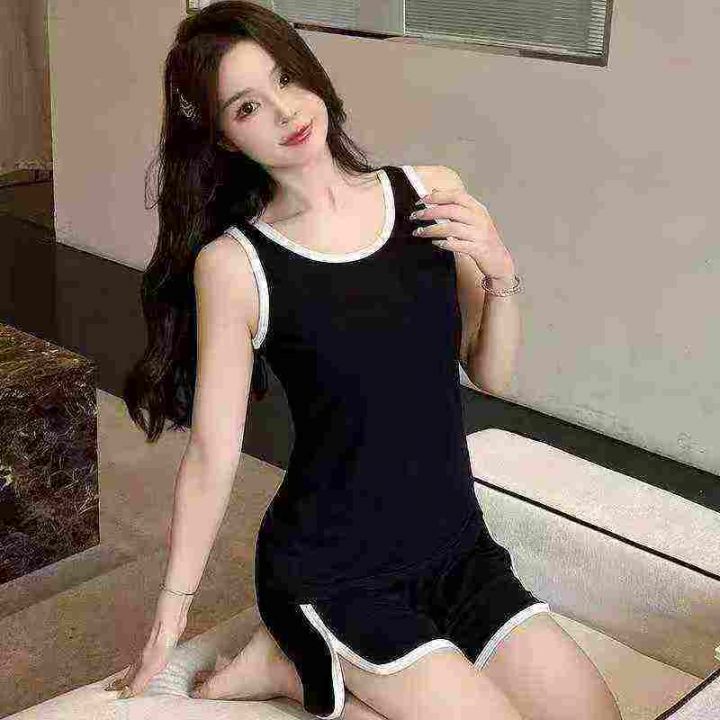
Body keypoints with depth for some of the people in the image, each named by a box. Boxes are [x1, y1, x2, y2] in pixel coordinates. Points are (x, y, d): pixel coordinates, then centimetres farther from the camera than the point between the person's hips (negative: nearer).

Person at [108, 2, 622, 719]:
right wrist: (171, 612, -2)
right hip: (332, 576, -5)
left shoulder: (429, 195, -3)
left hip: (458, 550, 5)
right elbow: (211, 455, -8)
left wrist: (500, 274, -13)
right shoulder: (234, 263, -15)